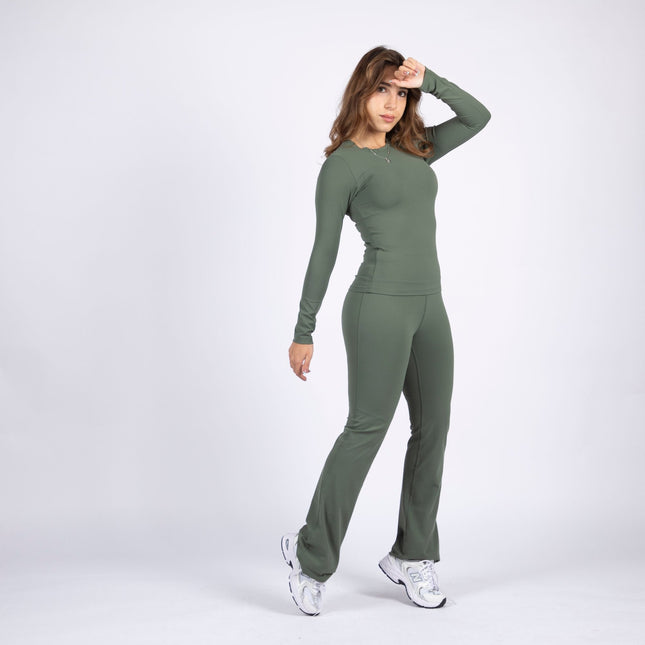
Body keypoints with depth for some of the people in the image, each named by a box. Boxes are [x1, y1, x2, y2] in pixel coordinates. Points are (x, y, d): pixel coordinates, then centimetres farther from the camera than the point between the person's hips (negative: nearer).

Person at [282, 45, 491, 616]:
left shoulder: (414, 150, 16)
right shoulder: (342, 164, -2)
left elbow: (478, 116, 17)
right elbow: (324, 251, -4)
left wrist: (428, 80, 4)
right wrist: (303, 332, -6)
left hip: (429, 306, 7)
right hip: (379, 305, -7)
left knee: (433, 429, 8)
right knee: (367, 427, -6)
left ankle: (411, 556, 20)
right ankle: (311, 553, 8)